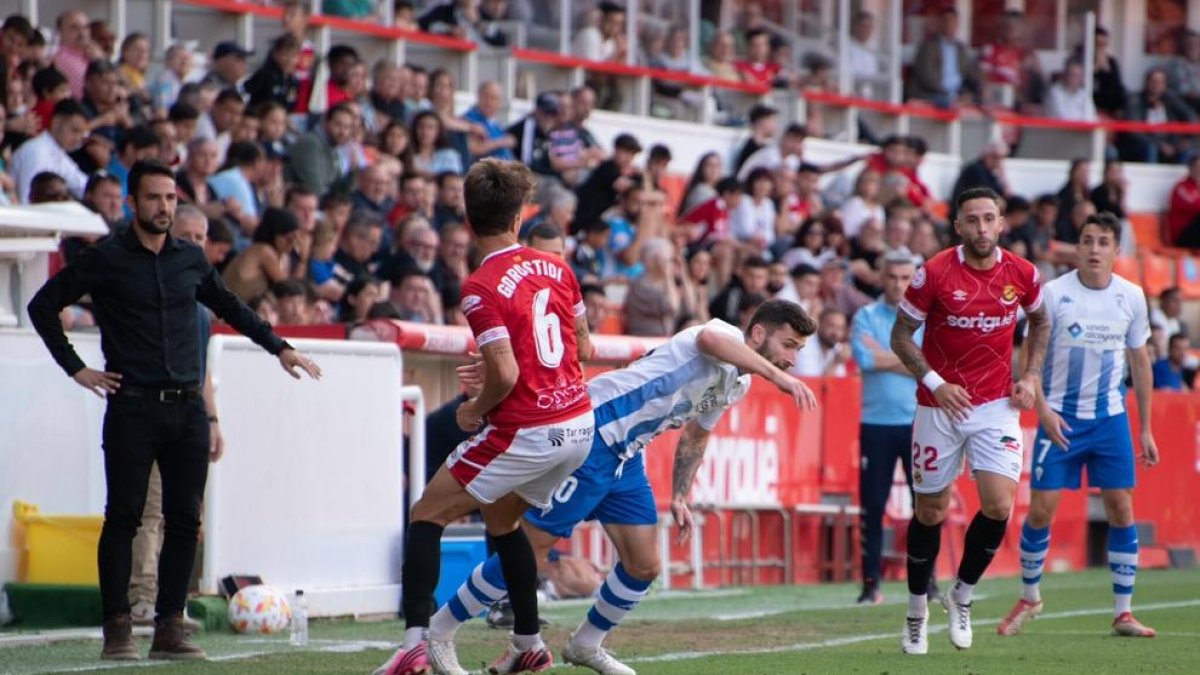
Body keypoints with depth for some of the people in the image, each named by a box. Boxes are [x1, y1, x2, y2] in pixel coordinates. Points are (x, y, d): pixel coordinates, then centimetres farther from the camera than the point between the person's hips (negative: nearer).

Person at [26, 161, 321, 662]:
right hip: (132, 408, -4)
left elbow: (231, 309, 29)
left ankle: (169, 628, 7)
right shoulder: (106, 259, 0)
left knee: (185, 521, 1)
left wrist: (278, 348, 24)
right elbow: (43, 306, 4)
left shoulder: (191, 260, 12)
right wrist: (75, 368, -2)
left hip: (186, 408, 4)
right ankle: (117, 629, -2)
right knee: (123, 518, -6)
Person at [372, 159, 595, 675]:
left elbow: (506, 374, -22)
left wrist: (476, 410, -4)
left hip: (526, 433, -7)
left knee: (427, 517, 3)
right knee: (501, 519, 28)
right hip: (579, 424, 7)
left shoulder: (481, 288, -15)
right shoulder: (557, 268, 6)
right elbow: (583, 347, 16)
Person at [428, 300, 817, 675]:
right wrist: (777, 377, -54)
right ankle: (439, 633, 5)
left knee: (644, 566, 6)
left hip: (626, 459, 9)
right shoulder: (726, 337, -17)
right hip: (592, 440, -9)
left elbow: (695, 437, 29)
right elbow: (708, 340, -45)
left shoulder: (739, 383, 13)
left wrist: (680, 498, 20)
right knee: (530, 550, -6)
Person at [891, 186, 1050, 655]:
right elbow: (901, 335, -4)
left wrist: (1031, 377, 6)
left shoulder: (1022, 274, -1)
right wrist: (934, 382, -16)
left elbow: (1039, 322, 19)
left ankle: (961, 595, 9)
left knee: (999, 504, -14)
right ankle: (917, 613, 23)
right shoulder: (935, 273, -11)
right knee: (930, 511, 6)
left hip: (996, 405, 2)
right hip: (940, 405, -2)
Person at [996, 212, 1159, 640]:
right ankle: (1029, 599, 16)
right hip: (1060, 418, -2)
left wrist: (1146, 428, 10)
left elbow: (1140, 363, 11)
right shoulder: (1053, 294, -8)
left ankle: (1123, 612, 7)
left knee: (1121, 509, -1)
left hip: (1111, 418, 2)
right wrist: (1043, 409, -17)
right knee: (1041, 510, -5)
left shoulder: (1131, 297, 2)